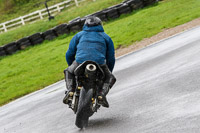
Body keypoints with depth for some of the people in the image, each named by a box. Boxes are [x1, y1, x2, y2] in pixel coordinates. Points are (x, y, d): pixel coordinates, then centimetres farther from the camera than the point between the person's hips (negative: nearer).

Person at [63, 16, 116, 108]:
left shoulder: (79, 35, 27)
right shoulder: (106, 37, 27)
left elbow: (69, 54, 26)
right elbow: (111, 58, 26)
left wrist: (71, 66, 44)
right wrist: (108, 72, 42)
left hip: (80, 62, 1)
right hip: (99, 64, -1)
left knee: (68, 72, 31)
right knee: (110, 78, 25)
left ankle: (70, 91, 5)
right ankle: (102, 94, -3)